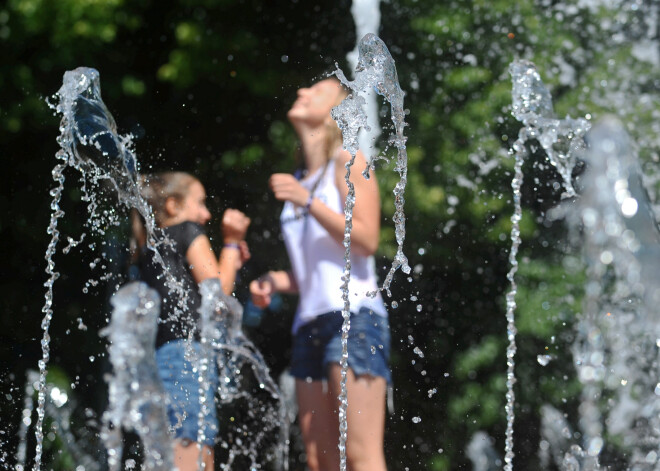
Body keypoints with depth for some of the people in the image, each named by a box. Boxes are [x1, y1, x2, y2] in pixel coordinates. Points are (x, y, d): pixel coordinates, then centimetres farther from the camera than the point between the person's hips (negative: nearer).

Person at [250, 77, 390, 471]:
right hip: (310, 324, 8)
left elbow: (367, 240, -10)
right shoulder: (301, 181, 23)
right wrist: (277, 282, 10)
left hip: (353, 316, -7)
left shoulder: (348, 161, 3)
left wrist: (309, 203, -16)